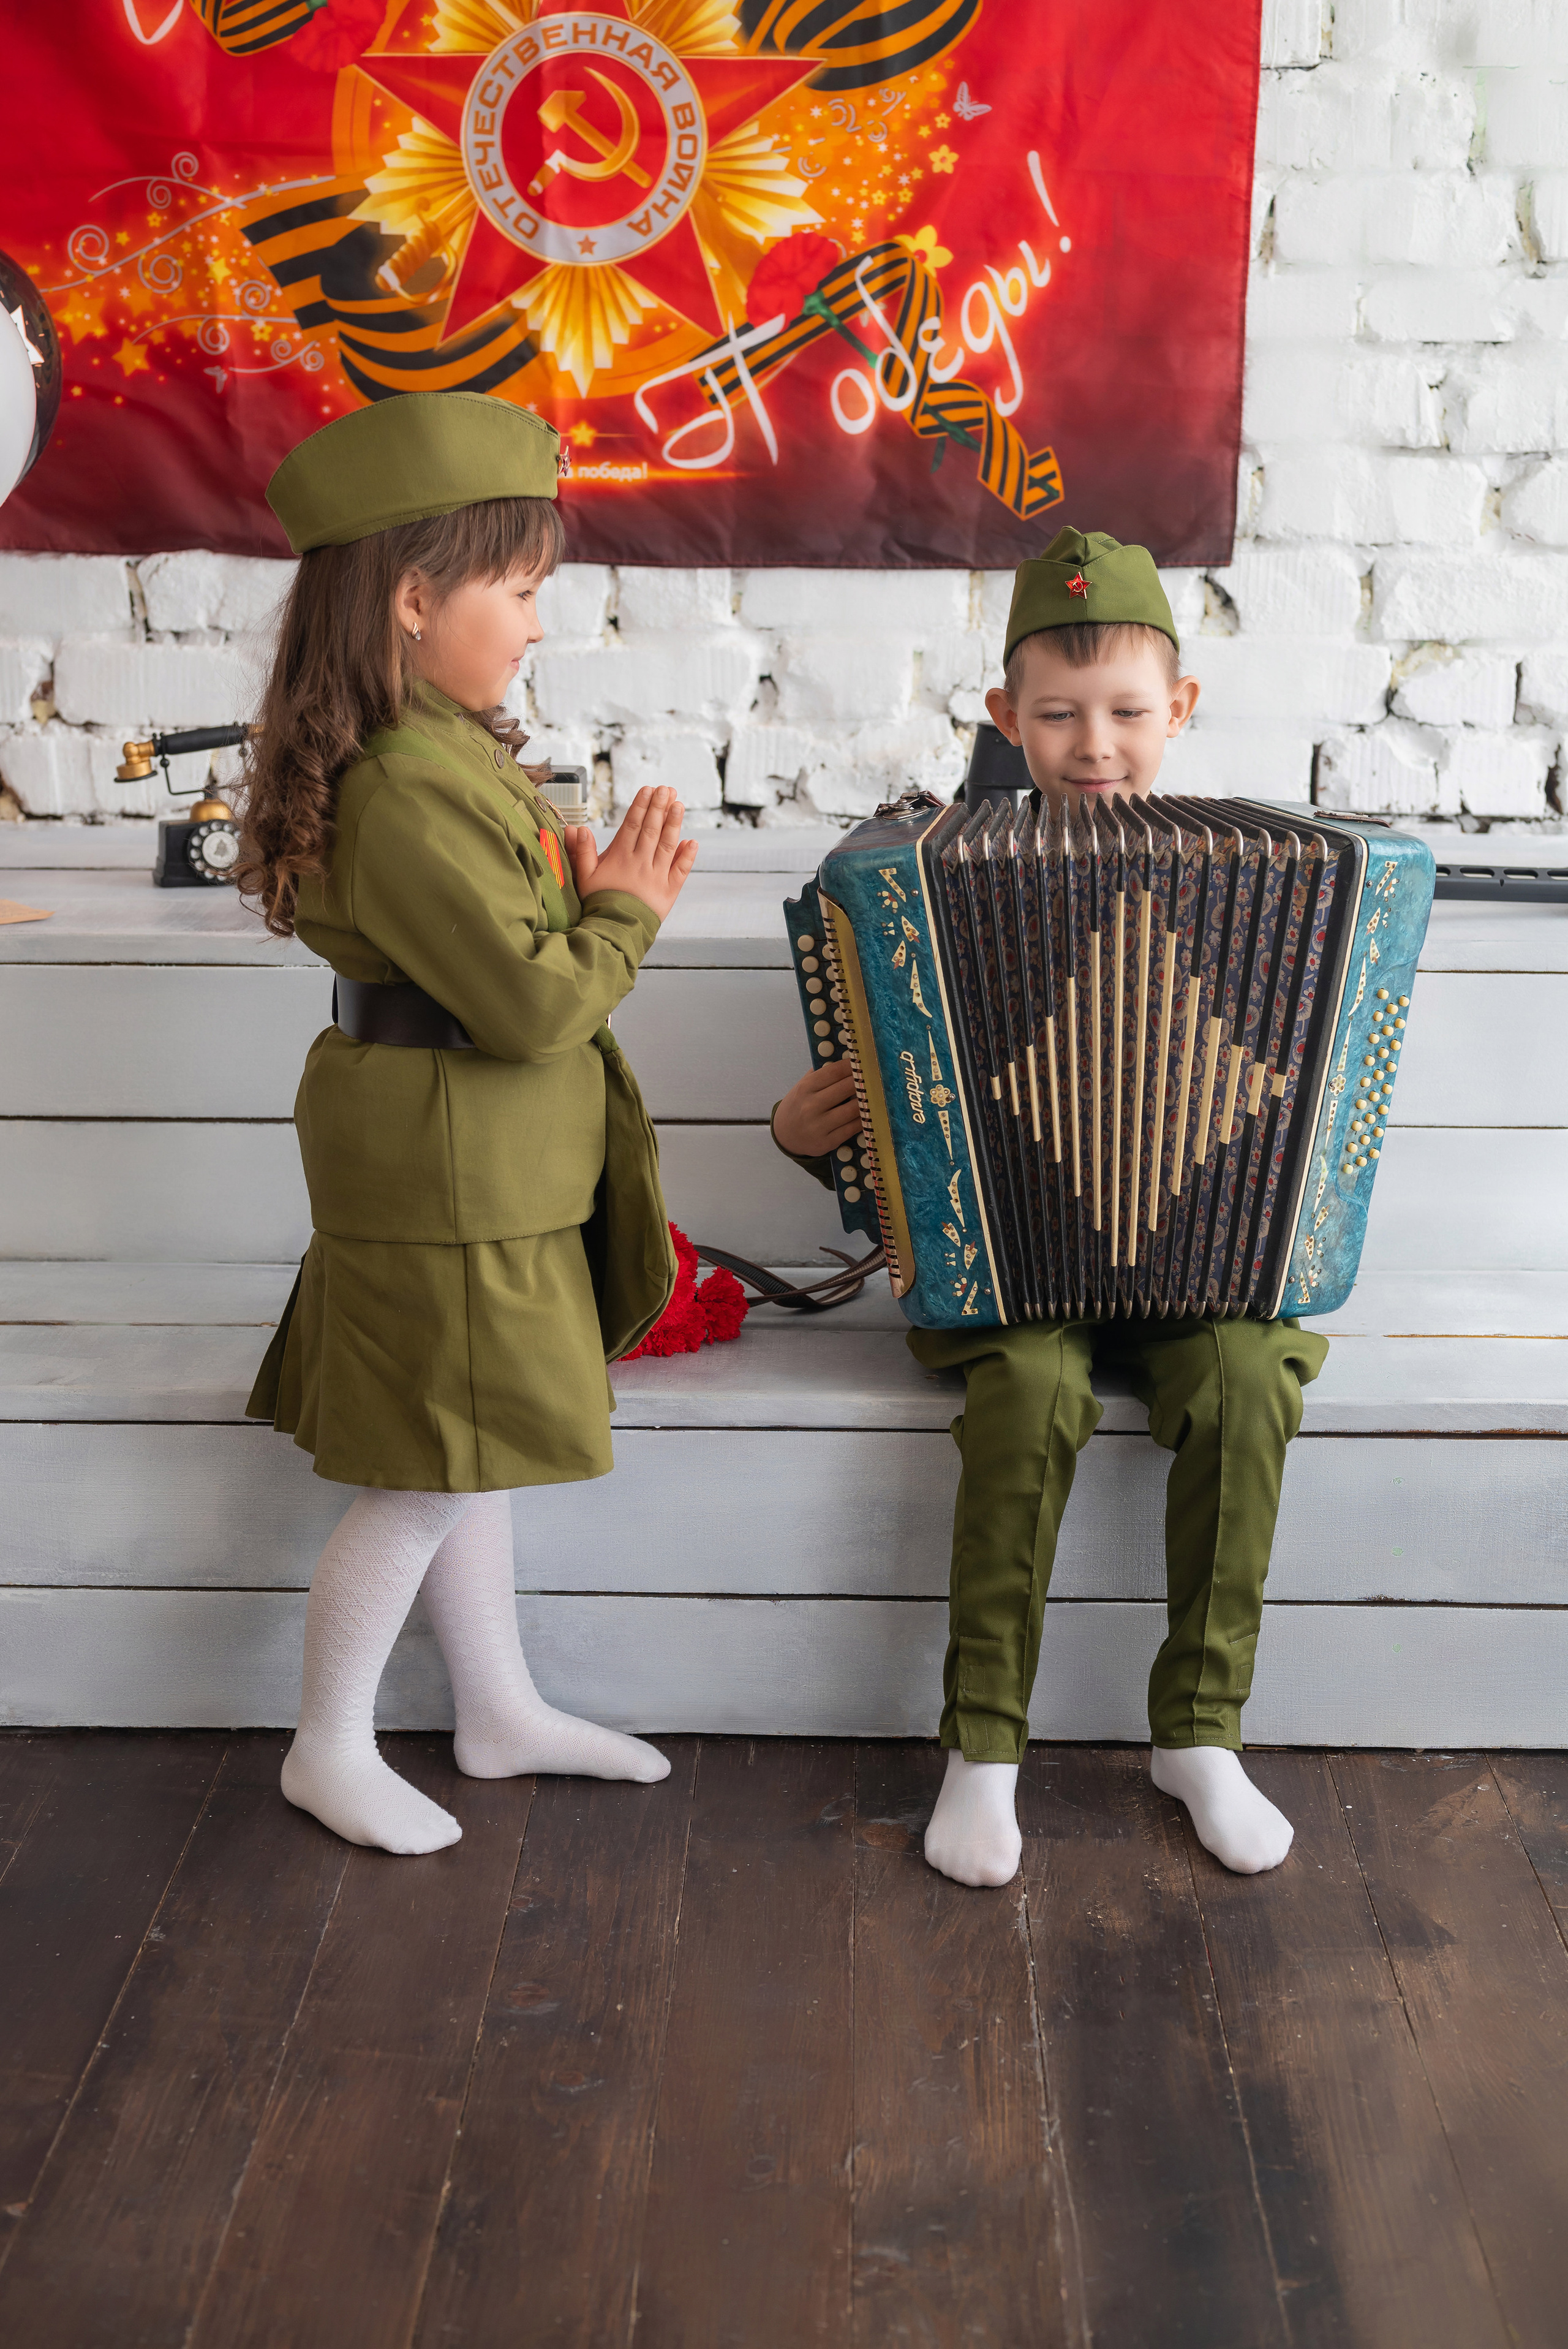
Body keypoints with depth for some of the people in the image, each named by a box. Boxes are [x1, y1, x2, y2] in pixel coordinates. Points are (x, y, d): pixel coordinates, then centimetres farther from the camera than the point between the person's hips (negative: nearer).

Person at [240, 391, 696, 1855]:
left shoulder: (444, 751, 8)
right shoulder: (409, 796, -25)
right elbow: (532, 1002, -25)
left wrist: (591, 888, -4)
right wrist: (628, 914, -8)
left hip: (485, 1176, 10)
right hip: (446, 1189, -10)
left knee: (467, 1452, 20)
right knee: (434, 1477, 2)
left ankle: (499, 1709, 35)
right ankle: (329, 1749, 20)